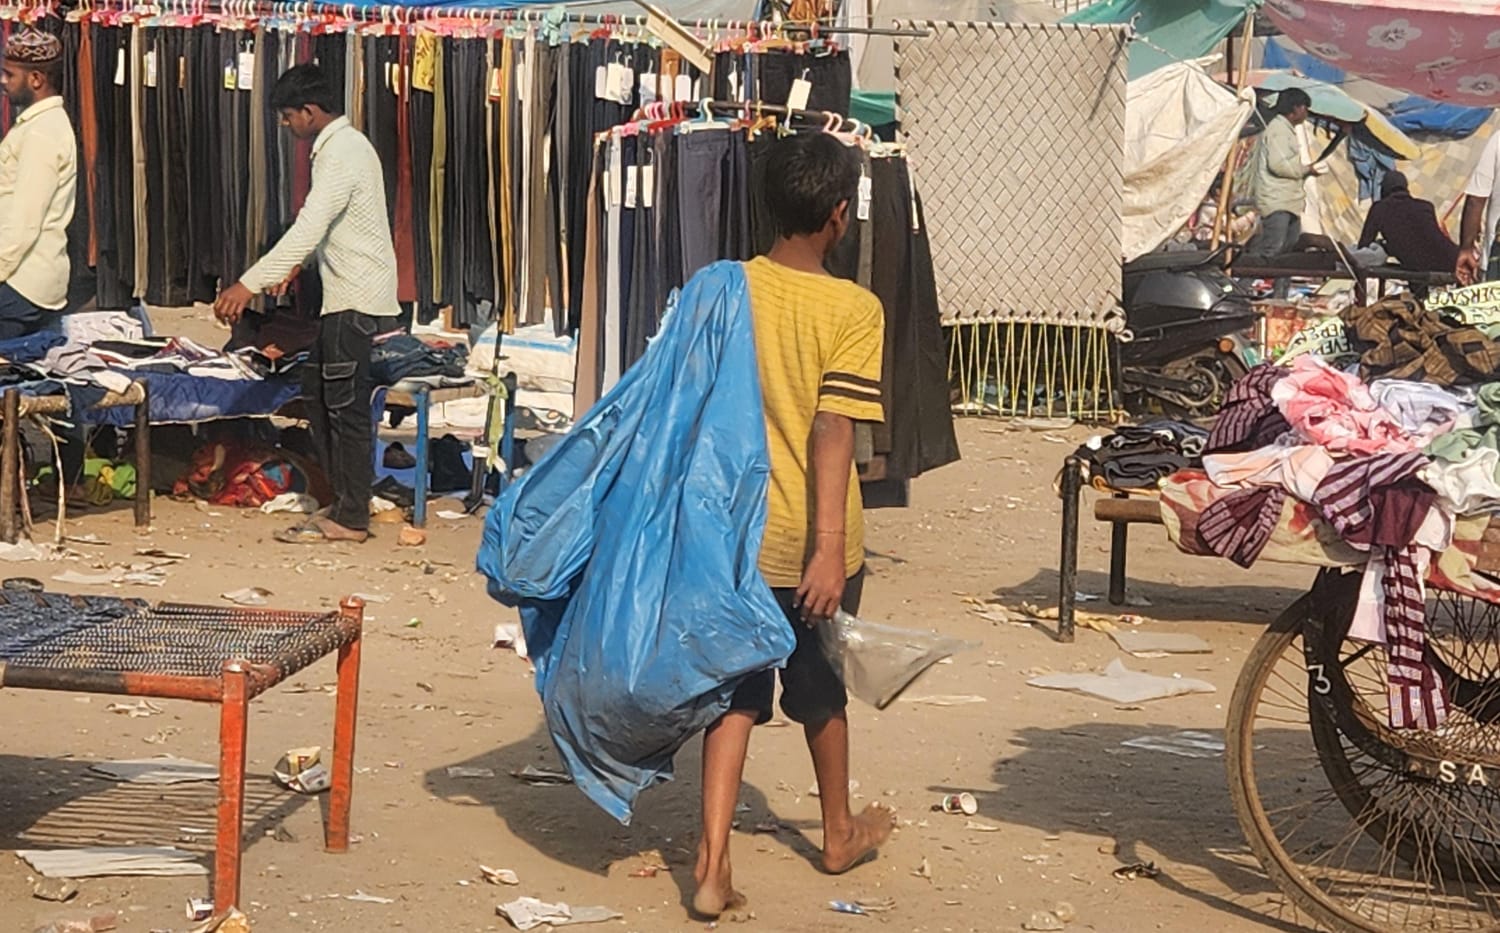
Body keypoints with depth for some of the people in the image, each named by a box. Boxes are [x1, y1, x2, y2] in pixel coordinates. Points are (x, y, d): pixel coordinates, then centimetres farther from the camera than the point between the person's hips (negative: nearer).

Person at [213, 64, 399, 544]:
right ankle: (344, 501, 20)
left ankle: (351, 518, 2)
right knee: (318, 392, 14)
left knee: (346, 405, -5)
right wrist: (294, 265, 27)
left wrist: (250, 284, -28)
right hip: (345, 294, 11)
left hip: (358, 298, -11)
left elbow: (308, 229, -27)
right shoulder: (341, 145, 14)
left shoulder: (341, 154, -19)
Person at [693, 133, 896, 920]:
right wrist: (830, 549, -20)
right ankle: (840, 834, 37)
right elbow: (833, 430, -20)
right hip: (808, 540, -3)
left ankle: (713, 867, -3)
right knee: (821, 689, 17)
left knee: (734, 694, 8)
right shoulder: (852, 309, -13)